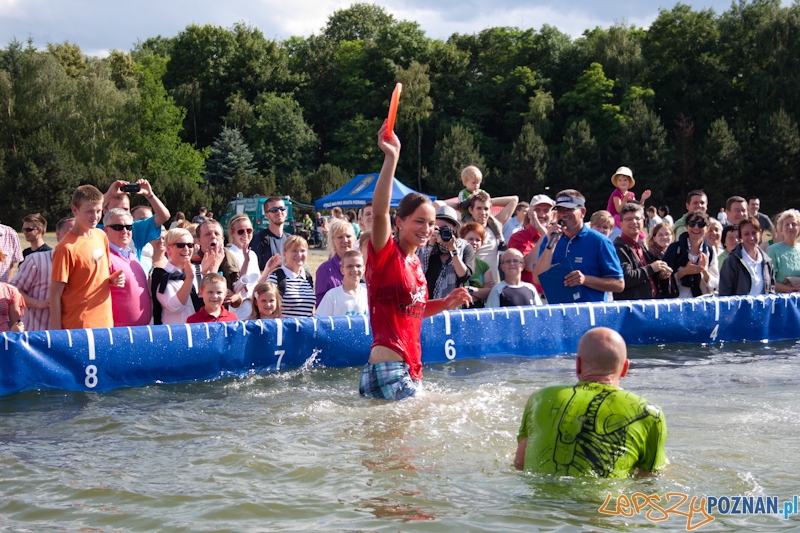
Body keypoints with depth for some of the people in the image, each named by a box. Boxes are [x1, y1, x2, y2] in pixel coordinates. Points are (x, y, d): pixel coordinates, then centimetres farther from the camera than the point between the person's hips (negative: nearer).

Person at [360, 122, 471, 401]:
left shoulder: (415, 262, 15)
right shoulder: (386, 254, -8)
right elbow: (379, 211, -27)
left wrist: (446, 303, 12)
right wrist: (391, 157, -35)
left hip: (411, 370, 9)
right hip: (388, 368, -9)